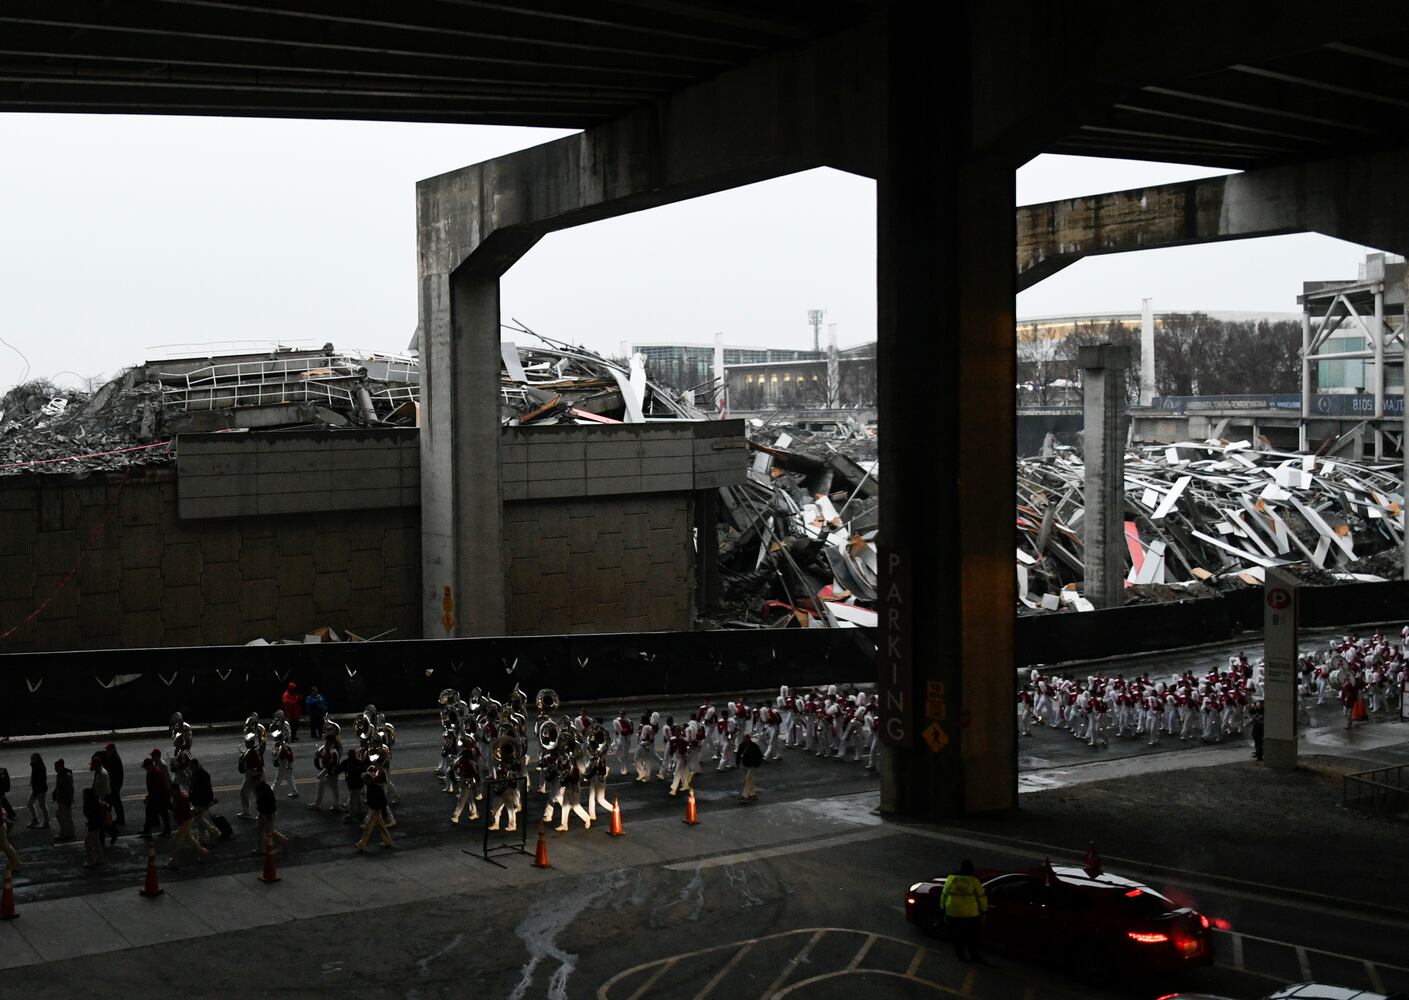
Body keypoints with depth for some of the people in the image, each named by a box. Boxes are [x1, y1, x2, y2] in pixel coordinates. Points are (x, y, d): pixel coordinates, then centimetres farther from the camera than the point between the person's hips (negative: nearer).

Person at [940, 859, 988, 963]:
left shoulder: (951, 879, -4)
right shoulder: (974, 881, -10)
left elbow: (944, 895, 3)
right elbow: (982, 897, -5)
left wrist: (943, 908, 15)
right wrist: (984, 910, 8)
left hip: (953, 914, 1)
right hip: (970, 915, -1)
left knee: (957, 936, 16)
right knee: (971, 937, 15)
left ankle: (961, 956, 24)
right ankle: (974, 956, 23)